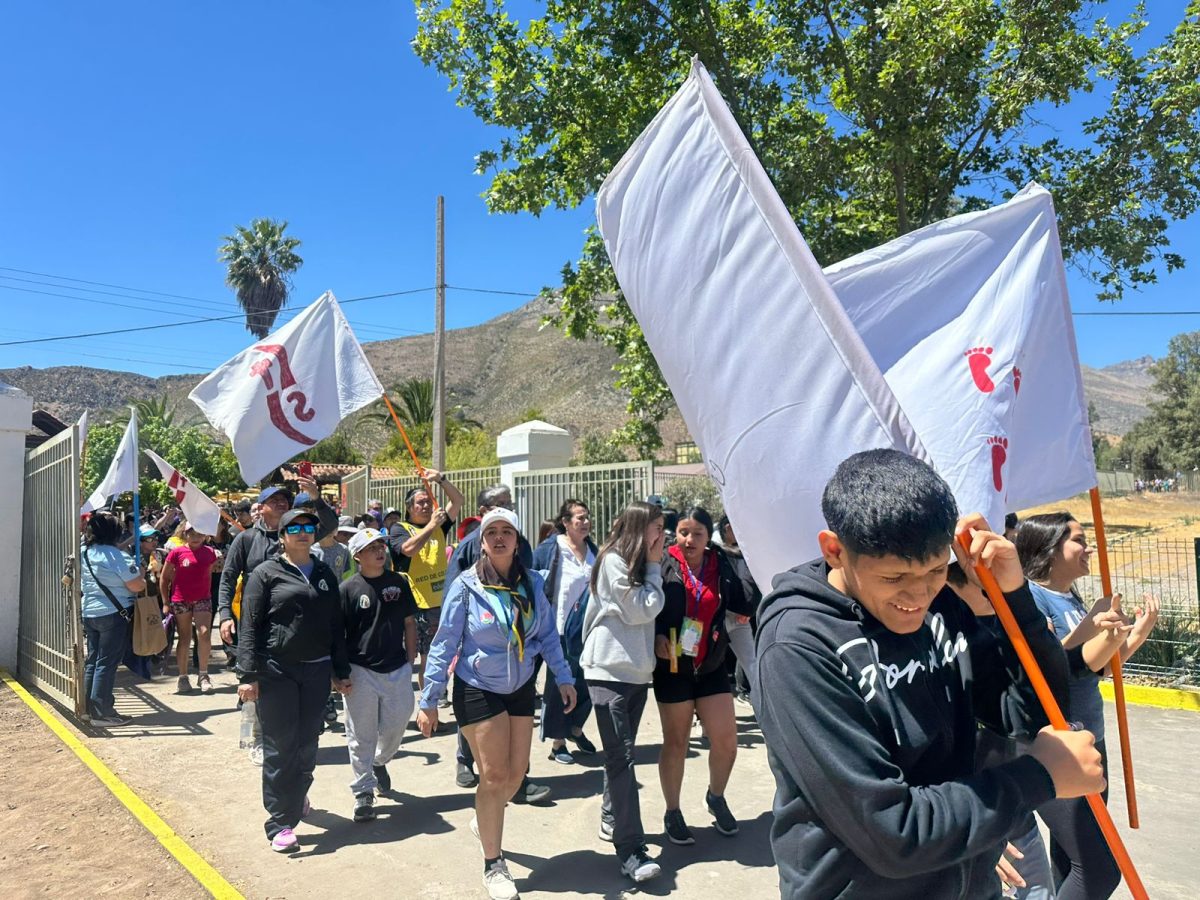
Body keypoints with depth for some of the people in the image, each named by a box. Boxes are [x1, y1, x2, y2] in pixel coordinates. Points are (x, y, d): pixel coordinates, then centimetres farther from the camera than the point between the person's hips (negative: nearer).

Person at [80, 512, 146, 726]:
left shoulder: (84, 553, 6)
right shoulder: (116, 555, -17)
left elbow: (79, 583, 20)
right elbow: (136, 585, -17)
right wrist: (141, 577, 2)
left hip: (89, 613, 7)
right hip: (113, 614, -7)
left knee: (92, 660, 15)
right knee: (107, 663, -3)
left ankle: (90, 707, 22)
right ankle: (102, 713, -1)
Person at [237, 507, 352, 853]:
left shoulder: (325, 574, 12)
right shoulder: (267, 573, -2)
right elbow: (249, 627, -5)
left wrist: (341, 672, 15)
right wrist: (248, 675, -11)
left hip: (316, 670, 4)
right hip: (276, 671, -4)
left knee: (308, 743, 11)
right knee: (280, 746, -1)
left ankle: (297, 796, 35)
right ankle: (280, 822, 7)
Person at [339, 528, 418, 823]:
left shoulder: (399, 582, 4)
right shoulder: (348, 588, -7)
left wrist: (411, 659, 7)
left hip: (397, 669, 3)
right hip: (361, 671, -3)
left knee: (396, 725, 12)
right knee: (361, 735, 4)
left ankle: (380, 761, 42)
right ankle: (363, 792, 16)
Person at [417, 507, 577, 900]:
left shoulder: (532, 583, -5)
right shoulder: (466, 586, -16)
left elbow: (547, 635, 4)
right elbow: (444, 644, -12)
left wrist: (564, 678, 2)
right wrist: (429, 700, -11)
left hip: (521, 687, 4)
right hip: (477, 689, -4)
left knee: (517, 771, 10)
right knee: (494, 775, 0)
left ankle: (485, 820, 43)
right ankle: (493, 865, 19)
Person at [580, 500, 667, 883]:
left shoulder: (637, 563, 13)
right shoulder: (613, 560, -13)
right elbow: (641, 610, -15)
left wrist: (652, 566, 4)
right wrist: (654, 568, -7)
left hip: (637, 668, 9)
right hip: (610, 668, -9)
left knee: (620, 753, 16)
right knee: (621, 756, -11)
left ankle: (611, 819, 29)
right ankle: (631, 849, -11)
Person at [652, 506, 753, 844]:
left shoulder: (721, 566, -1)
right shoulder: (663, 565, -10)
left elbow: (740, 604, 0)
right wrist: (657, 637, -19)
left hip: (711, 666, 3)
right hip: (673, 667, -3)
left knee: (726, 740, 4)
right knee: (676, 742, 11)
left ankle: (716, 797, 35)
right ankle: (673, 813, 30)